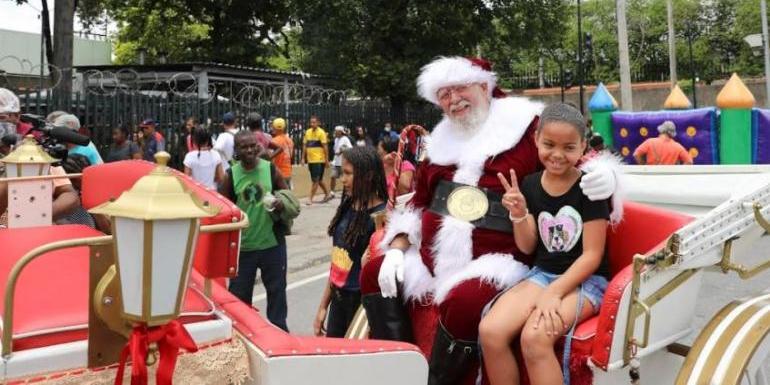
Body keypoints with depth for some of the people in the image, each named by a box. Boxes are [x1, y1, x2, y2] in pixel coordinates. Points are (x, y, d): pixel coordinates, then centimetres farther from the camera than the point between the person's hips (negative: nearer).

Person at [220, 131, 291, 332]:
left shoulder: (271, 170, -4)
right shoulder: (231, 175, -4)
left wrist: (281, 205, -19)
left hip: (272, 243, 0)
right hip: (243, 246, 0)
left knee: (277, 290, 13)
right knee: (239, 293, 11)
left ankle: (278, 329, 29)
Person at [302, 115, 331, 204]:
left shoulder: (321, 132, -8)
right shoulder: (308, 132, 9)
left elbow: (325, 146, -10)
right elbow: (305, 145, 13)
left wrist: (327, 160, -12)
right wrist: (303, 158, 8)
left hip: (319, 160, -7)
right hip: (310, 160, 7)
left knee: (316, 180, -5)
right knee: (319, 180, 16)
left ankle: (310, 198, -2)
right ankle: (327, 194, 31)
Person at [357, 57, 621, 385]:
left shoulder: (527, 128, -2)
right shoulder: (443, 142, 17)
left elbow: (577, 162, -2)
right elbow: (419, 202, 21)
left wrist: (603, 173, -26)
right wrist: (397, 248, 8)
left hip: (494, 261, -7)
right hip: (430, 259, 7)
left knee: (464, 300, -34)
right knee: (374, 272, 0)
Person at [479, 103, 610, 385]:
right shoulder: (530, 185, 4)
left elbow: (592, 255, -11)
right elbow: (527, 247, 8)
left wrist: (554, 292, -20)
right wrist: (519, 214, -11)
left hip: (585, 279, -4)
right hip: (542, 273, 5)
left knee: (534, 336, -32)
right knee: (489, 331, -21)